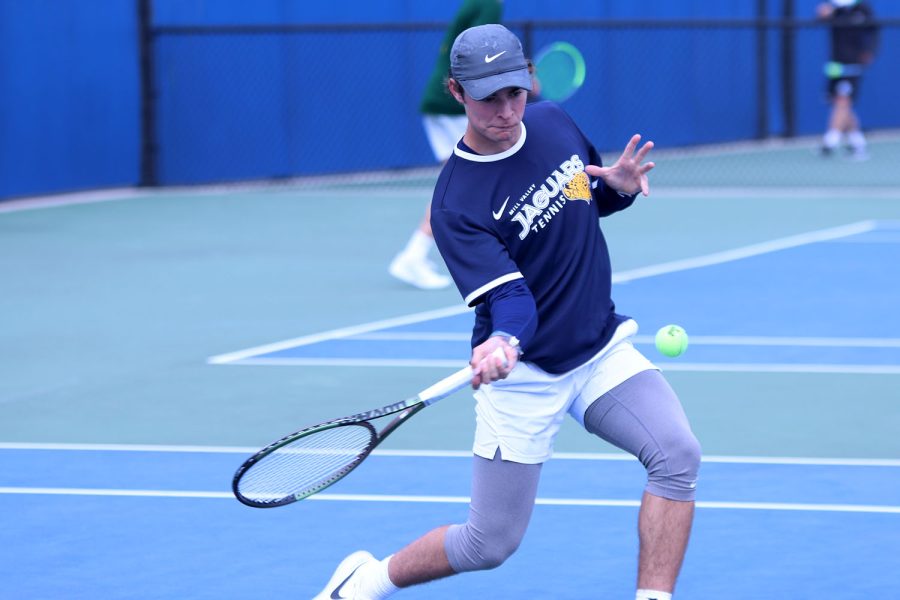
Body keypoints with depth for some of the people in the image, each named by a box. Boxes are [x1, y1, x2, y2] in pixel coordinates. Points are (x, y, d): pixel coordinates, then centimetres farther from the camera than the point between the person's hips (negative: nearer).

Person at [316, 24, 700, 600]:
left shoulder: (555, 122, -1)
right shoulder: (456, 205, -19)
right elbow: (510, 293, -26)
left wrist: (623, 185, -5)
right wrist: (504, 343, -47)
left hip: (601, 348, 5)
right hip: (523, 373, -5)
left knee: (678, 454, -21)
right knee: (490, 545, 0)